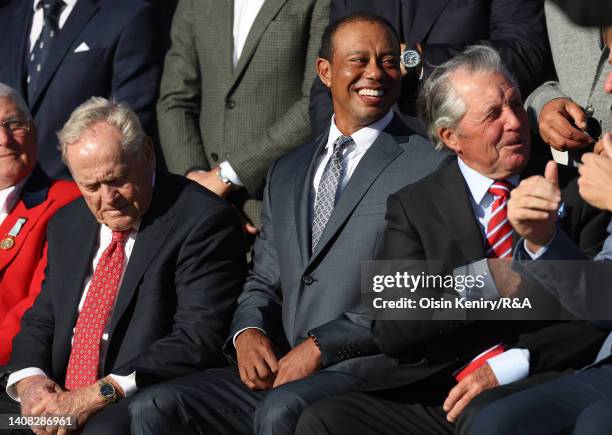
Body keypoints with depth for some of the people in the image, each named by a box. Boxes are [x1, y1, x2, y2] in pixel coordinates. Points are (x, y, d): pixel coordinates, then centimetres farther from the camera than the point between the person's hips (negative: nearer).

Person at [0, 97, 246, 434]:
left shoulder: (204, 220, -6)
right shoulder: (66, 226, 18)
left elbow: (198, 340, -14)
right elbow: (39, 322, 21)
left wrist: (99, 395, -20)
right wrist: (29, 380, -4)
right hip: (59, 397, 7)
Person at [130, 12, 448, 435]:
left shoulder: (429, 166, 1)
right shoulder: (287, 173, 22)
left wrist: (321, 346, -13)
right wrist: (247, 332, -1)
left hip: (370, 368, -6)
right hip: (278, 371, 6)